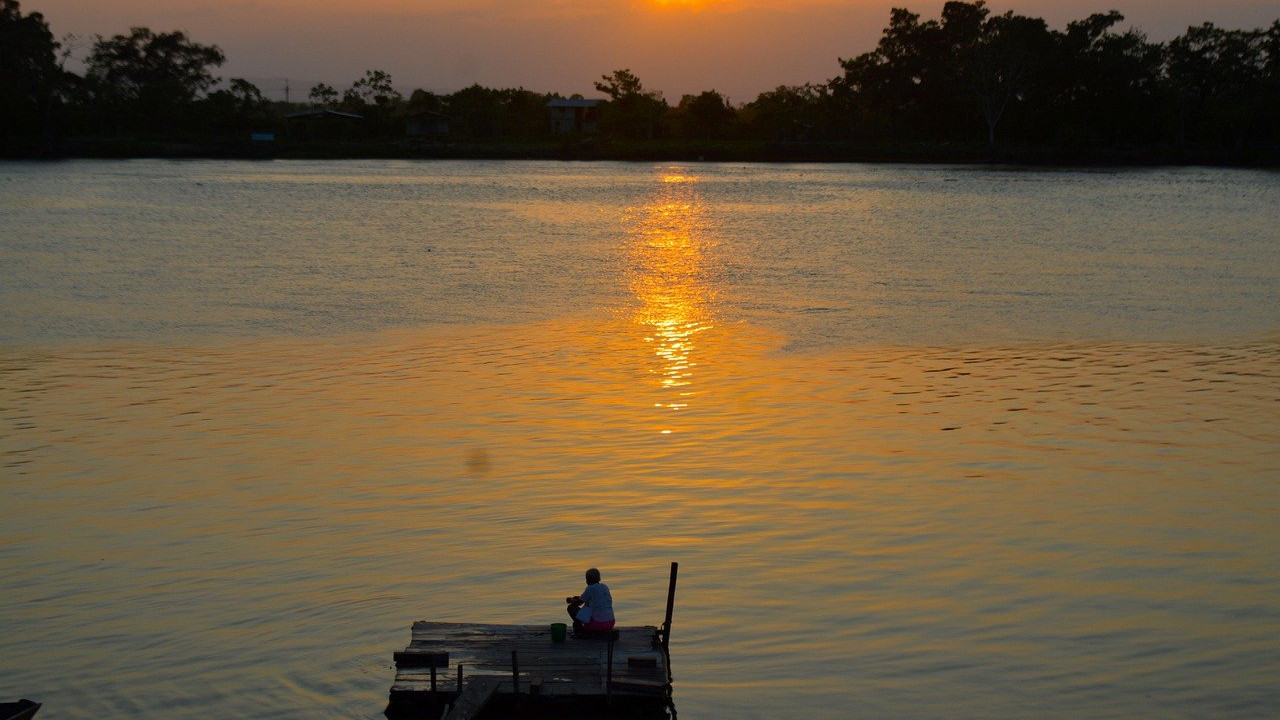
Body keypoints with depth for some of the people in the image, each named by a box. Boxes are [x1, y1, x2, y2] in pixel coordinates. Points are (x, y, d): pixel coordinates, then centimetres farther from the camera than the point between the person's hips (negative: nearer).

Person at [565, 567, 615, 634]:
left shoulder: (590, 589, -8)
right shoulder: (605, 587, 13)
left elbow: (578, 603, 2)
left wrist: (570, 600, 23)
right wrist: (579, 597, 34)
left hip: (597, 623, -7)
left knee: (571, 607, 7)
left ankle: (580, 630, 11)